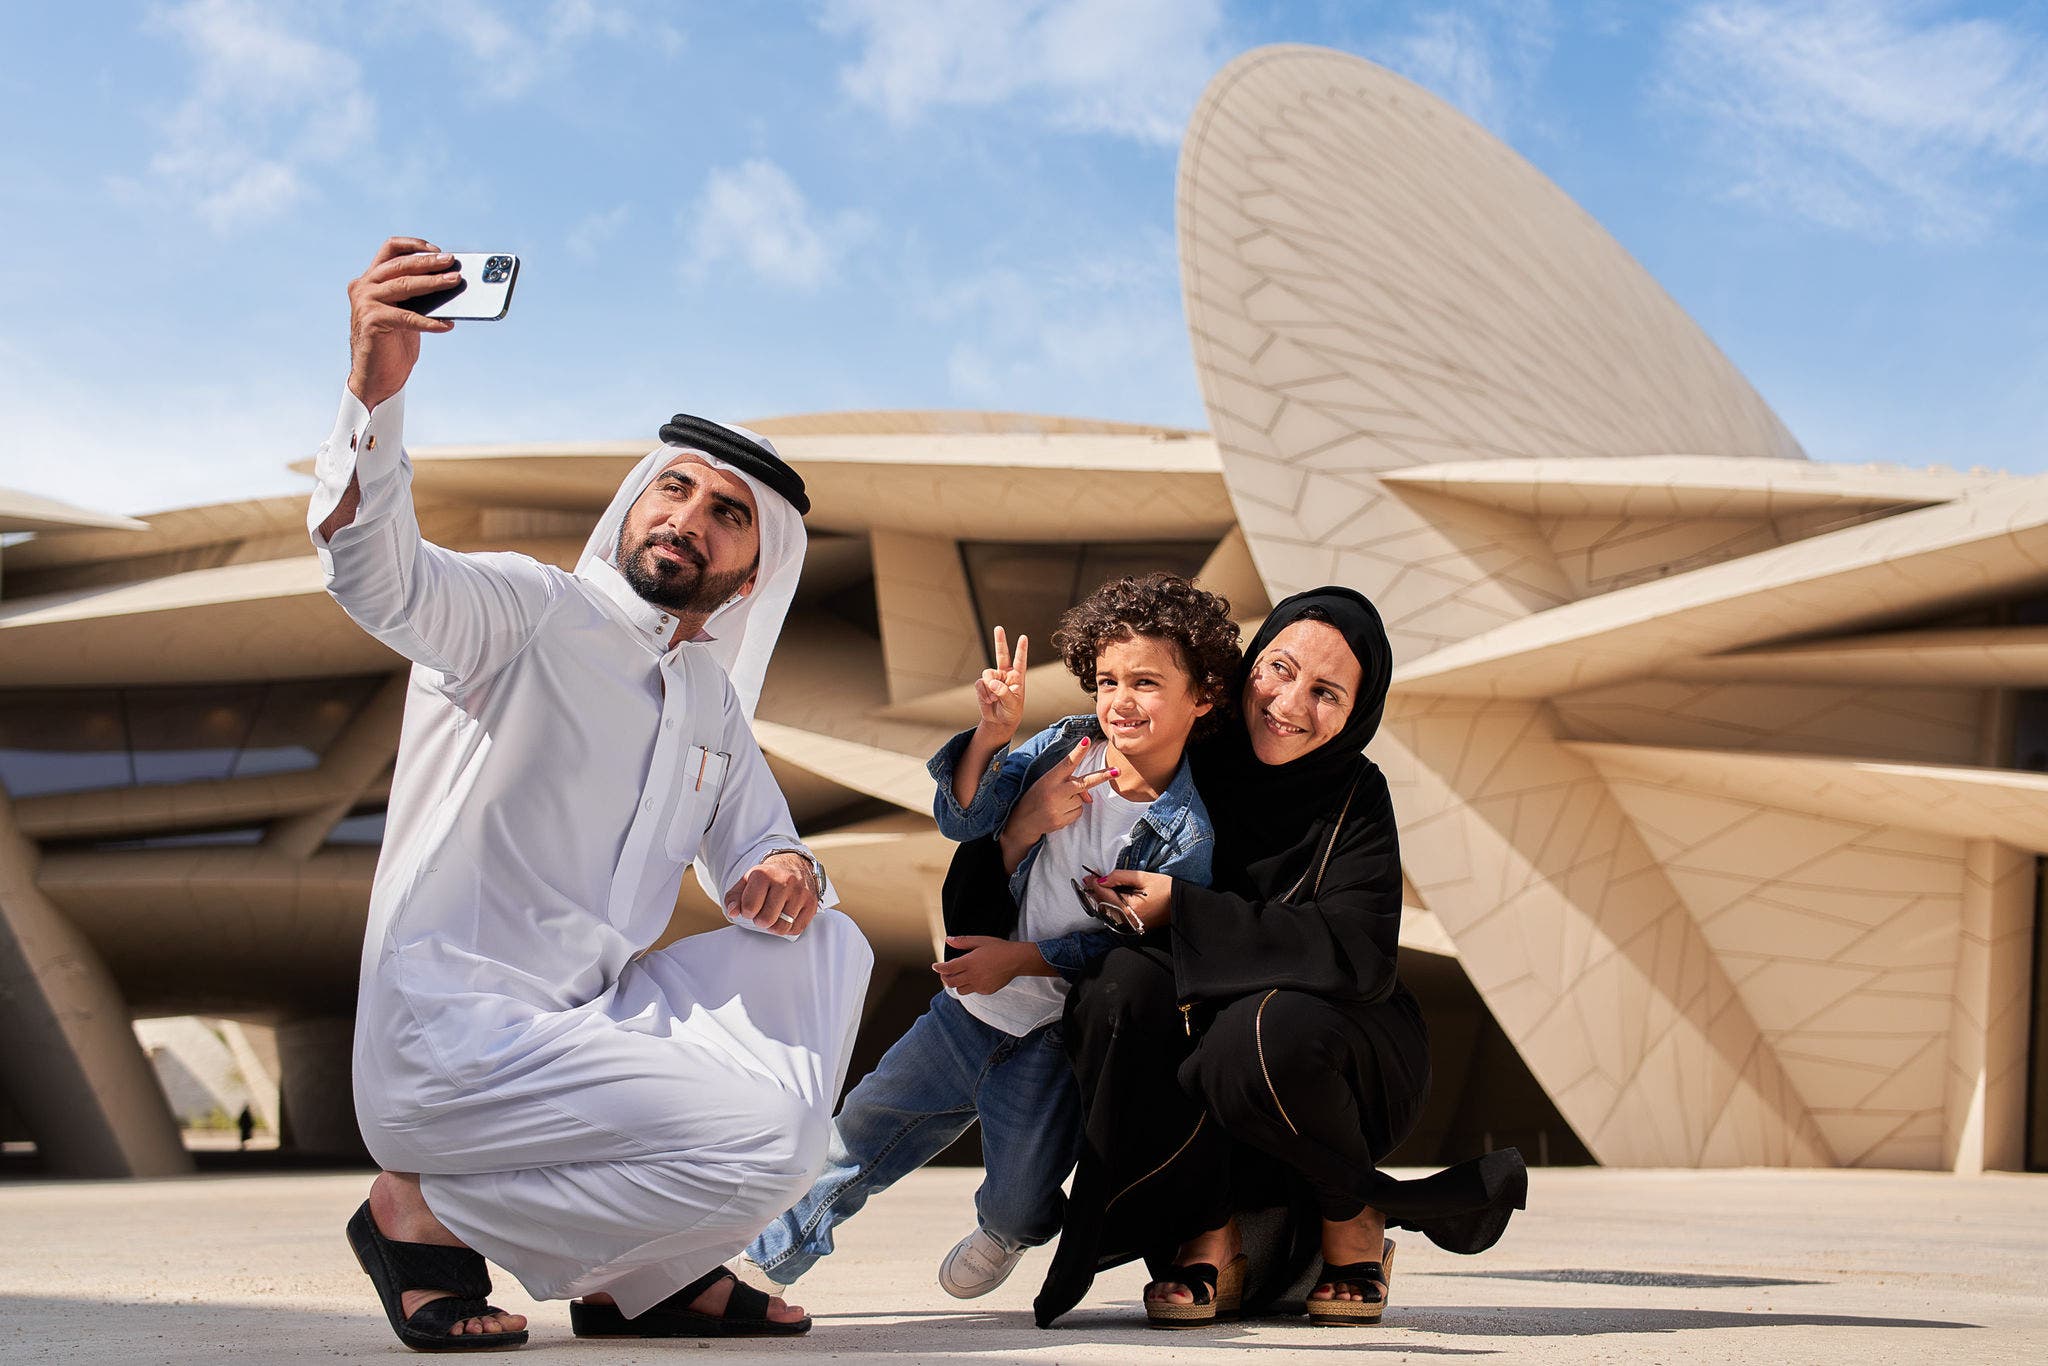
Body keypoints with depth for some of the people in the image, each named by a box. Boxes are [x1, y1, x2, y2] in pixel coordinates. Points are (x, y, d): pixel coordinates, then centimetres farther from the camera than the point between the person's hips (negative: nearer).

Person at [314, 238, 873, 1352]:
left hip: (587, 1020, 8)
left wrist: (785, 869, -3)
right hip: (450, 1039, -8)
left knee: (824, 943, 1)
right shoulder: (527, 611, -5)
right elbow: (376, 572, -24)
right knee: (766, 1135, -20)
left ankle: (652, 1274, 0)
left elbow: (751, 849, 24)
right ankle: (428, 1214, -4)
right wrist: (376, 387, -42)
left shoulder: (714, 703, 18)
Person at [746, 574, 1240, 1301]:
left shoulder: (1188, 835, -19)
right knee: (862, 1127, 12)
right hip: (970, 1006, 4)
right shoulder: (1065, 745, -6)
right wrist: (992, 735, -21)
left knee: (1019, 1208, 2)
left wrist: (1022, 957, -19)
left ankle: (1002, 1234, 41)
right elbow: (963, 821, -5)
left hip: (1057, 1042, -4)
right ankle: (770, 1256, 31)